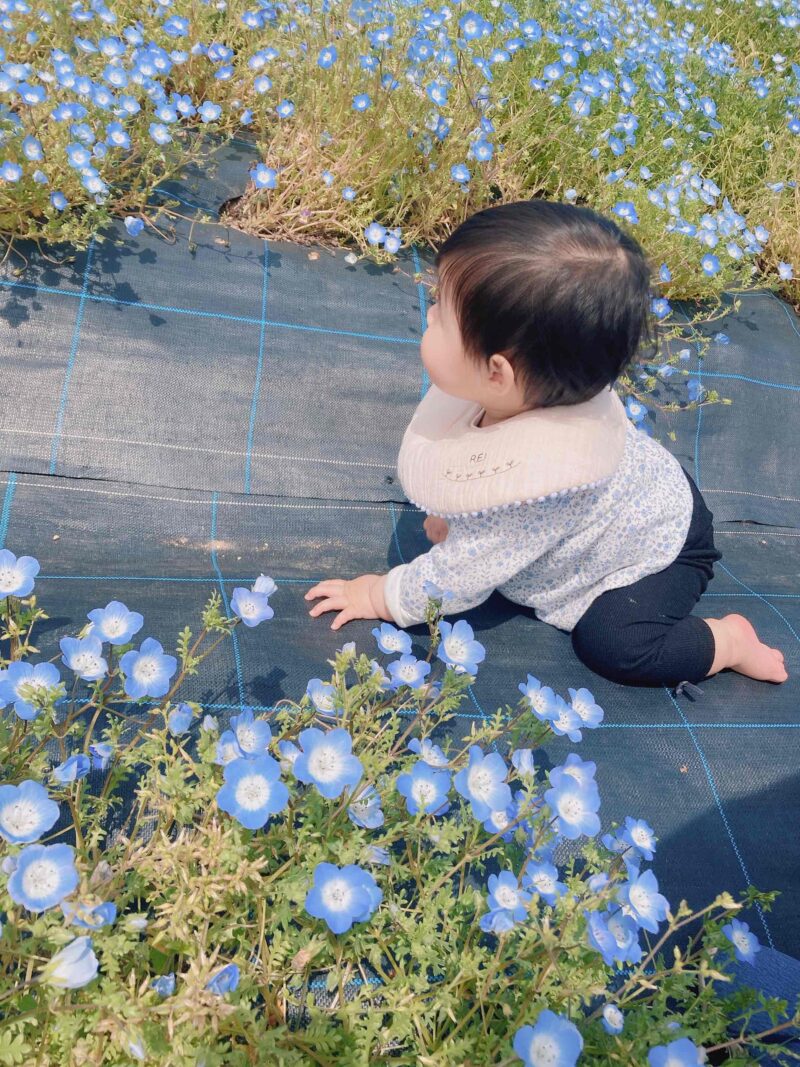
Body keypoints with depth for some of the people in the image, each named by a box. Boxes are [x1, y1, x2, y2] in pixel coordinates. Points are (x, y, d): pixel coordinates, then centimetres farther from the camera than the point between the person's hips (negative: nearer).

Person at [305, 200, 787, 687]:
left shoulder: (529, 476, -45)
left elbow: (460, 575, -29)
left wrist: (381, 597, -16)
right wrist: (456, 513, 7)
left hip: (659, 540, -7)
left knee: (615, 645, -22)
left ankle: (730, 640, 2)